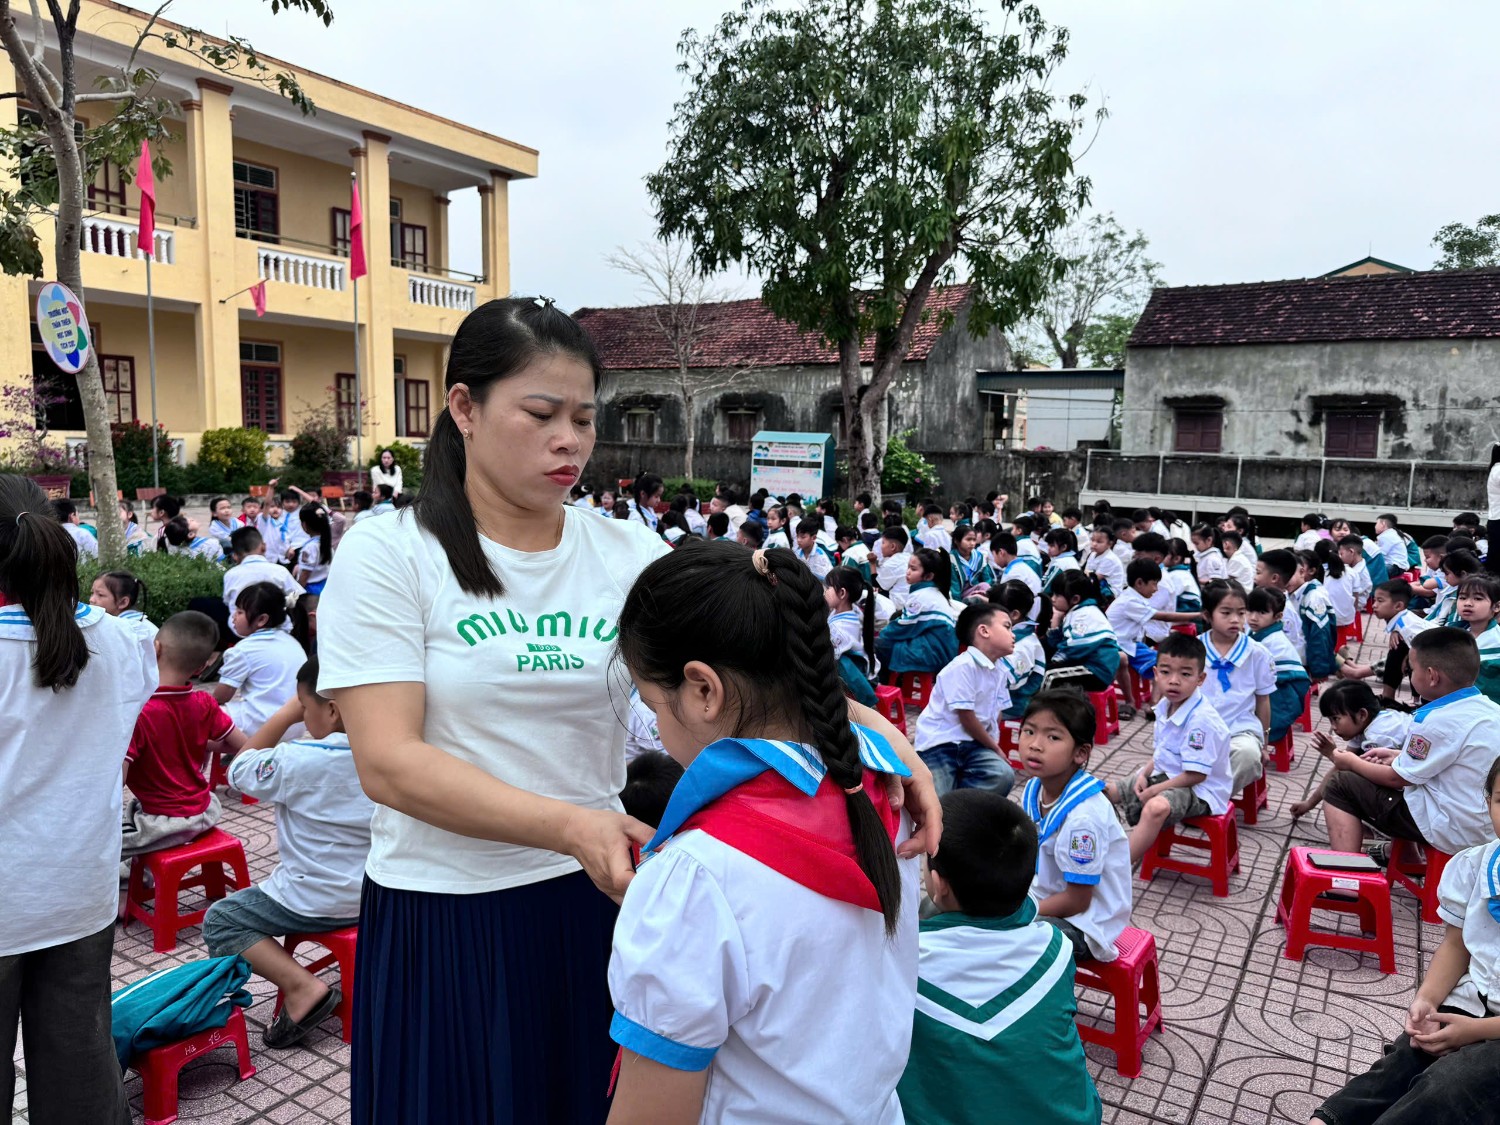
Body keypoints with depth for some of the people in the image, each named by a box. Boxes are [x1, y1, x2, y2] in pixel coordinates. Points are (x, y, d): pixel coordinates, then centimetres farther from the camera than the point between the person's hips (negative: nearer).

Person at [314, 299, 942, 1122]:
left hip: (596, 899, 3)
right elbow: (388, 763, -17)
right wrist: (570, 825, -30)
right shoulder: (387, 554, -9)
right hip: (442, 920, -2)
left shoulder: (627, 553, 0)